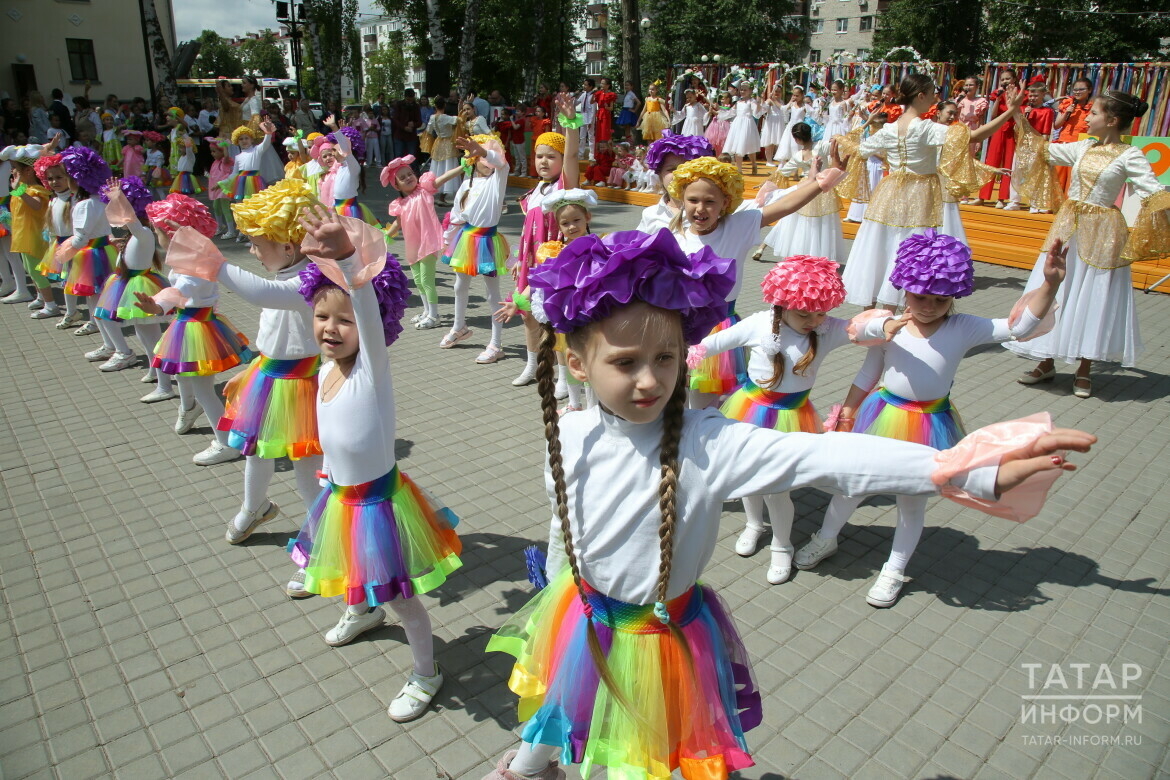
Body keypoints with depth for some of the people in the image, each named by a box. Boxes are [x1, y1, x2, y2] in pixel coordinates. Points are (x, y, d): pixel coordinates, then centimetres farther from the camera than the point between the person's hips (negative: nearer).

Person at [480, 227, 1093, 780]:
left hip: (665, 637, -3)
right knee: (556, 704, 32)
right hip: (581, 621, 4)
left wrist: (981, 474, -50)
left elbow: (824, 458, -41)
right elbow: (562, 527, 0)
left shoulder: (708, 444, -29)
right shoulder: (570, 437, -17)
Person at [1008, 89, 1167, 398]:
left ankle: (1084, 370, 16)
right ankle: (1046, 364, 18)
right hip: (1068, 227, 5)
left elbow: (1155, 193, -14)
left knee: (1095, 298, 4)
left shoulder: (1129, 156, -8)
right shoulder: (1084, 147, 5)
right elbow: (1044, 150, 16)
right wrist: (1019, 118, 13)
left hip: (1101, 234, -5)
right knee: (1054, 293, 6)